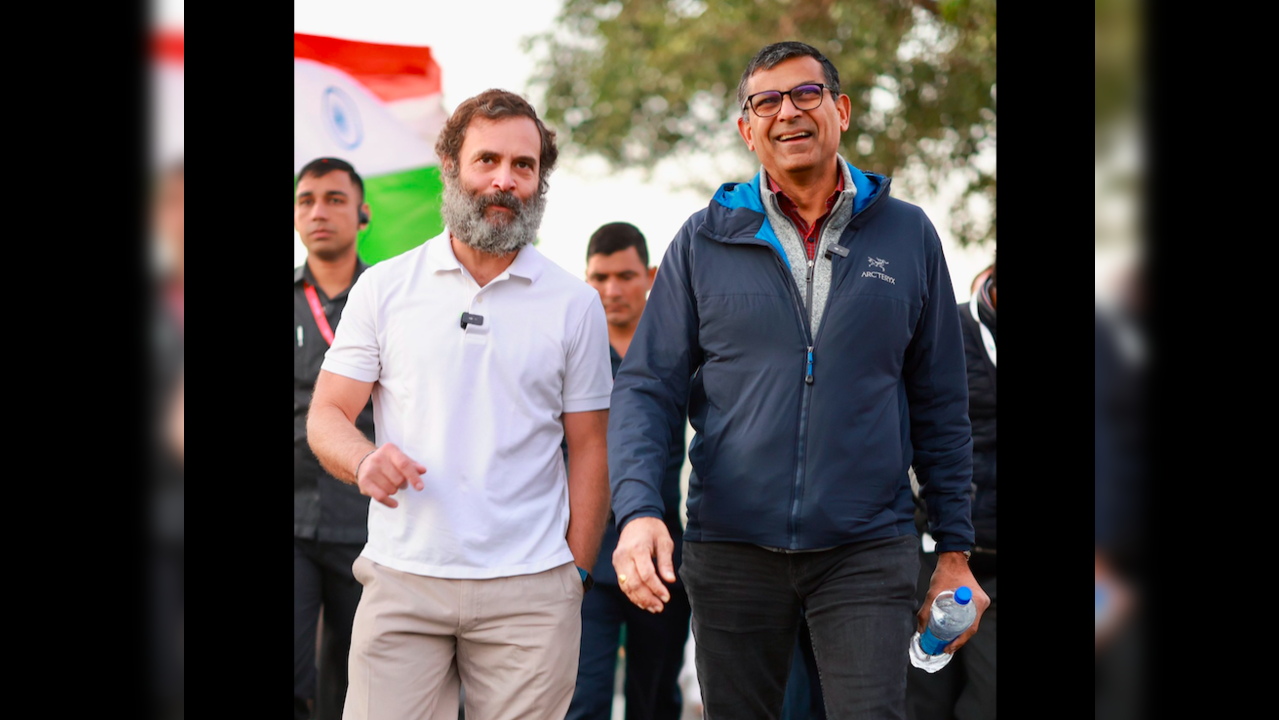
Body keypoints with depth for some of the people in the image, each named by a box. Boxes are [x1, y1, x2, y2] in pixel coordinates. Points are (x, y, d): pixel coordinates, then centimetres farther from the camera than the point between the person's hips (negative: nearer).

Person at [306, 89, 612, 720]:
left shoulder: (575, 304, 8)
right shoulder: (384, 288, 7)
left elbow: (589, 450, 8)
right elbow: (326, 417, 6)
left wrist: (576, 574, 2)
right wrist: (364, 460, -17)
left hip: (529, 592, 0)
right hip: (401, 582, 0)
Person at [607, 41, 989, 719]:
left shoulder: (907, 234, 5)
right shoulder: (704, 241, 3)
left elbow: (940, 404, 10)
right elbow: (646, 386, 2)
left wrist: (955, 550, 8)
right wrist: (638, 507, -16)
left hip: (868, 548, 0)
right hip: (731, 550, 1)